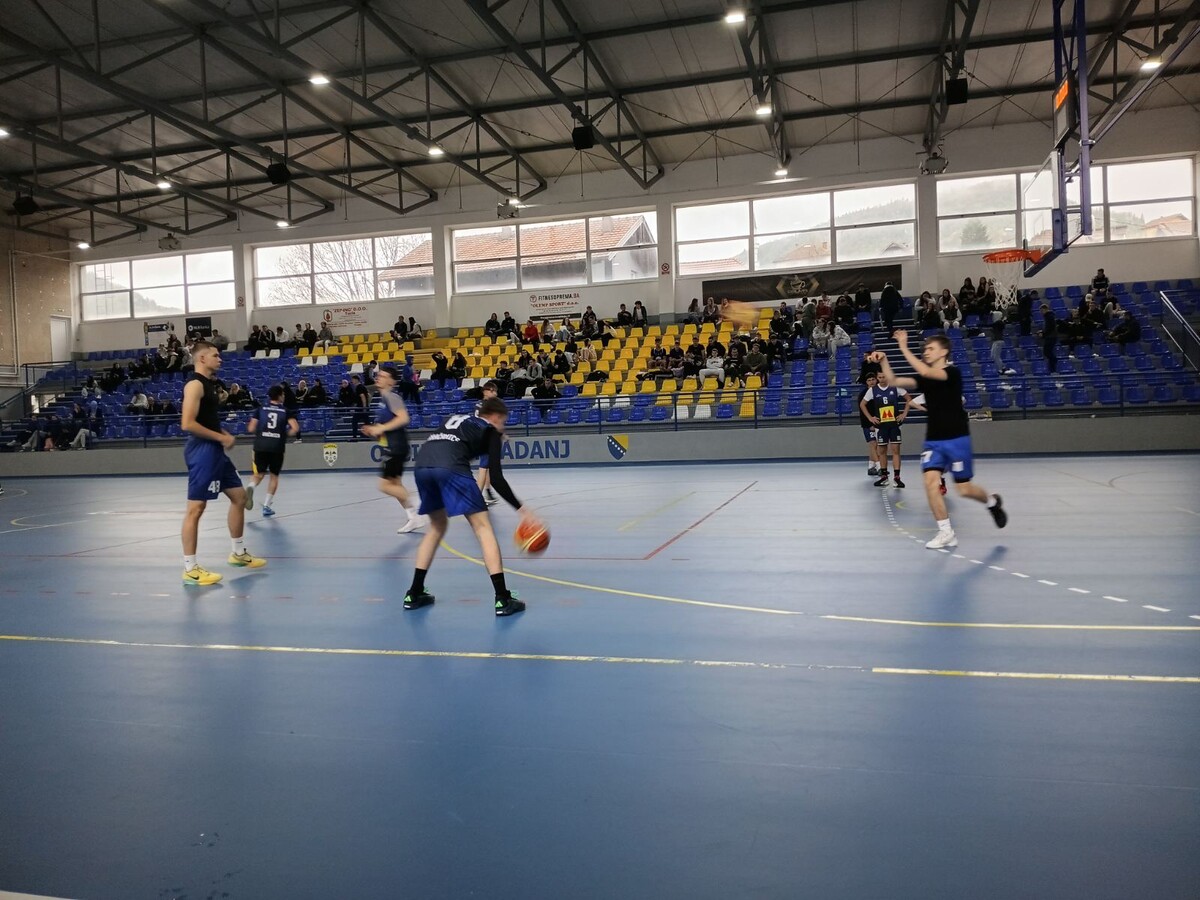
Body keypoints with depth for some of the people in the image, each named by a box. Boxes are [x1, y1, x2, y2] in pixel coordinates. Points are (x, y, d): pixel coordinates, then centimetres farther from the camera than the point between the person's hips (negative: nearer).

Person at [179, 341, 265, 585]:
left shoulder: (209, 383, 17)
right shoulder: (195, 384, -14)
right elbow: (187, 423, -23)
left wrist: (224, 435, 9)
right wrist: (221, 437, -16)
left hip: (215, 450, 11)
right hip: (202, 450, -11)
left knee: (240, 496, 16)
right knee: (196, 508, -6)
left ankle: (238, 552, 28)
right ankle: (190, 569, -1)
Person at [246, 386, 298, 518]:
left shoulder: (261, 409, 8)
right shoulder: (285, 411, 4)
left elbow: (250, 429, 2)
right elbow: (295, 428, -8)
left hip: (261, 446, 1)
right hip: (277, 447, -1)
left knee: (259, 474, 16)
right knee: (274, 476, 13)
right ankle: (267, 506, 8)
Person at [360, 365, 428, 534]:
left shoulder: (390, 396, -14)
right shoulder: (384, 397, 14)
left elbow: (403, 418, -27)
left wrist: (381, 428, -23)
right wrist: (374, 430, 10)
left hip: (396, 448, -10)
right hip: (391, 448, 10)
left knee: (386, 485, -9)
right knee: (394, 484, 14)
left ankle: (417, 511, -4)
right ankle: (414, 517, 19)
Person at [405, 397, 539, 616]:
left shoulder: (455, 420, 36)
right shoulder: (491, 431, 19)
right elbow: (496, 478, 9)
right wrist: (521, 509, 13)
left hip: (422, 465, 6)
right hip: (450, 467, -6)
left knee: (437, 526, 26)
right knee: (483, 527, 2)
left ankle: (414, 593, 27)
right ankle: (502, 599, -5)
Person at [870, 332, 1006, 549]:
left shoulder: (953, 372, -11)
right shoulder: (925, 379, 7)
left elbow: (925, 371, -29)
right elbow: (893, 381, -1)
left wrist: (904, 347, -26)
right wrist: (884, 361, -17)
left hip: (957, 440, -5)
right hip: (933, 441, 5)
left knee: (964, 490, 1)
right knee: (931, 482, -13)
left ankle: (992, 501, 36)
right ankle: (946, 533, -3)